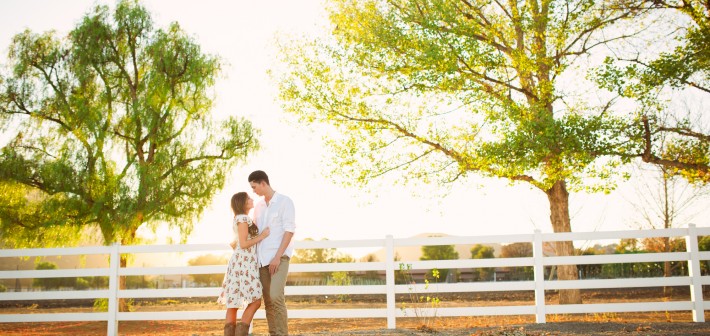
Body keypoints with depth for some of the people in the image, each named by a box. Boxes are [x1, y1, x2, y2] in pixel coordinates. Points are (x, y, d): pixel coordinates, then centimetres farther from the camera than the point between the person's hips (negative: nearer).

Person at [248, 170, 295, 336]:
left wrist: (277, 256, -18)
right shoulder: (258, 206, 16)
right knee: (268, 301, 4)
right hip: (263, 259, 7)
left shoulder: (285, 201, -4)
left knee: (276, 297, -19)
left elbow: (289, 231, -11)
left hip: (279, 257, -6)